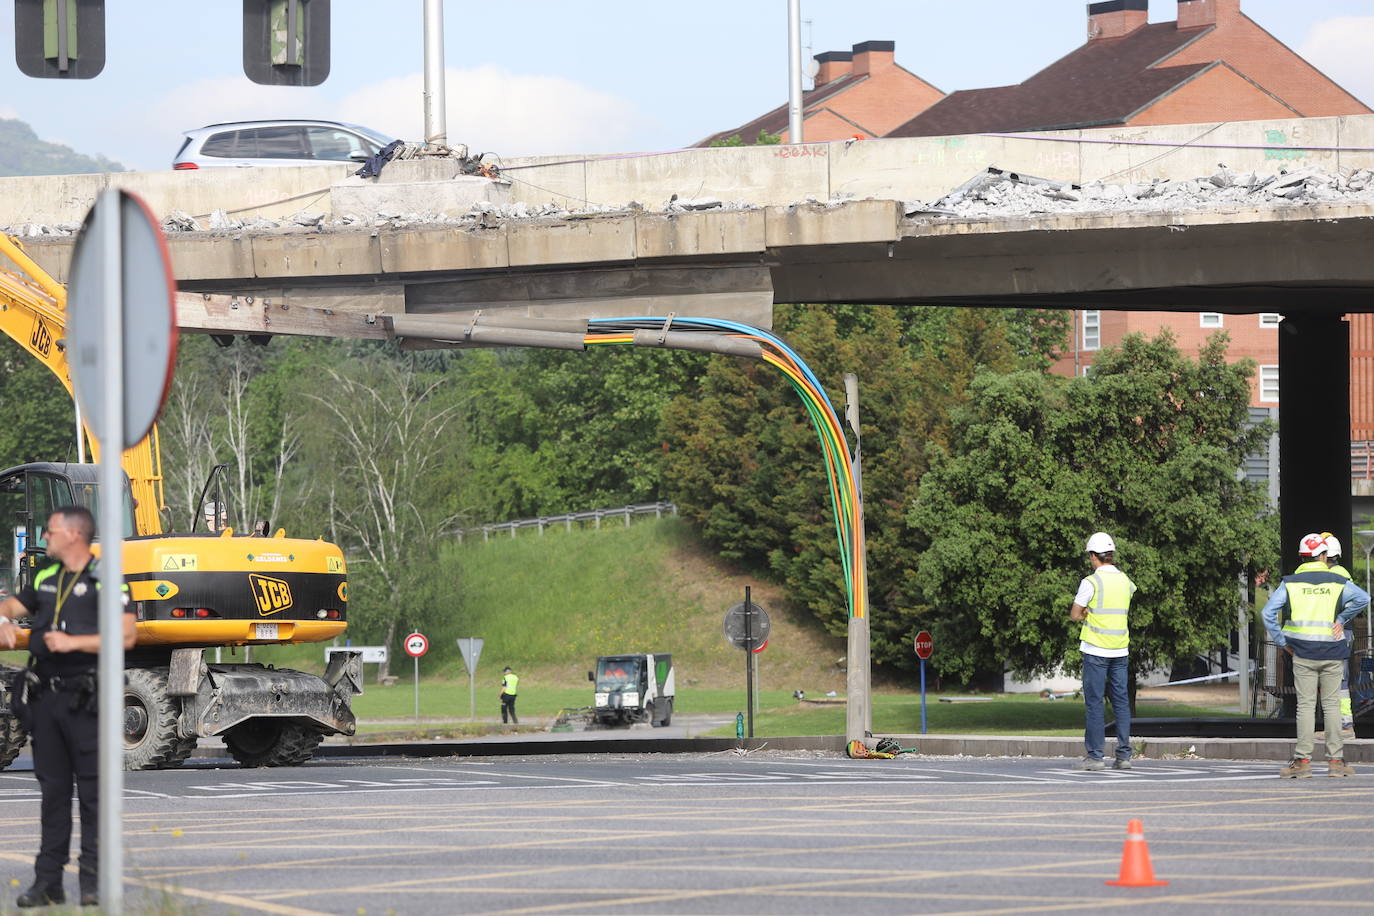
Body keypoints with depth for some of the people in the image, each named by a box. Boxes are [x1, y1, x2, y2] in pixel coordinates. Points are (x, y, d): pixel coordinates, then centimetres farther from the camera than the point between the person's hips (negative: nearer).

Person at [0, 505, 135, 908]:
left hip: (85, 698, -7)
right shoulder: (45, 579, 15)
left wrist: (73, 642, -17)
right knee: (52, 789, 9)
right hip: (47, 694, 7)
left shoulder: (105, 580, -6)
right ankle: (48, 882, 12)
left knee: (93, 791, -4)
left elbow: (126, 636, -12)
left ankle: (93, 882, -3)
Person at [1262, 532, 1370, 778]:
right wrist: (1342, 619, 1)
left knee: (1305, 705, 0)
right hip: (1332, 652, 0)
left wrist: (1281, 641, 2)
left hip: (1303, 652, 0)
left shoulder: (1290, 583, 3)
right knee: (1331, 705, 5)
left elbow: (1268, 612, -5)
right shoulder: (1338, 582, 3)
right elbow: (1363, 598, -10)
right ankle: (1335, 760, 4)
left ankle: (1303, 760, -5)